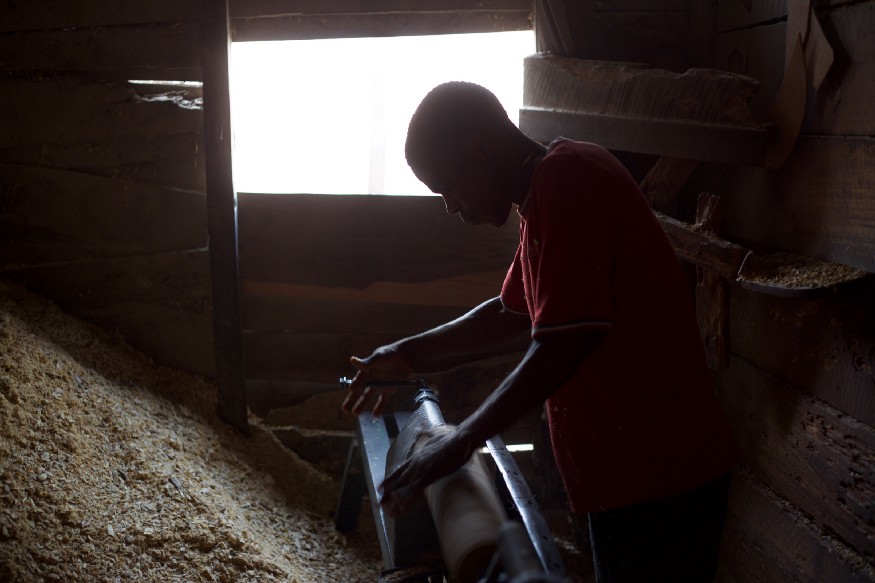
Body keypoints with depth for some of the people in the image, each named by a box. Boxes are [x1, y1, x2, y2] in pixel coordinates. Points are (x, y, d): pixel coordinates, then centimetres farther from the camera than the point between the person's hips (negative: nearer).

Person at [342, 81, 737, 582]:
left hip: (659, 473, -10)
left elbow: (563, 342, -26)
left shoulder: (568, 179, -20)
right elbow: (510, 314, 21)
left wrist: (462, 441, -18)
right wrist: (408, 356, 15)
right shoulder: (543, 193, 11)